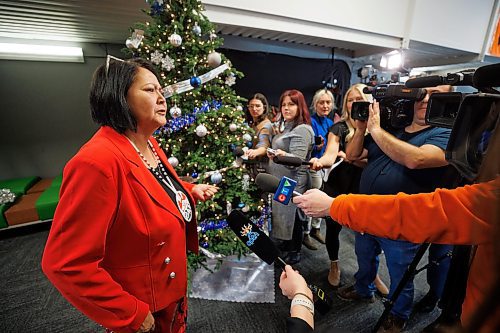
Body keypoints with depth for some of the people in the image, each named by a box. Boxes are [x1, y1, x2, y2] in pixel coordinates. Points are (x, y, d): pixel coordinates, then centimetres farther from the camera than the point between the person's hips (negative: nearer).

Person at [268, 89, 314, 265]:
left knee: (292, 214, 5)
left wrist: (282, 155, -42)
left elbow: (297, 160, -25)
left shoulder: (302, 129, -16)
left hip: (293, 182, -9)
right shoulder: (286, 127, 13)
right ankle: (286, 243, 37)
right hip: (280, 180, 9)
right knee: (282, 212, 17)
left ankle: (295, 252, 24)